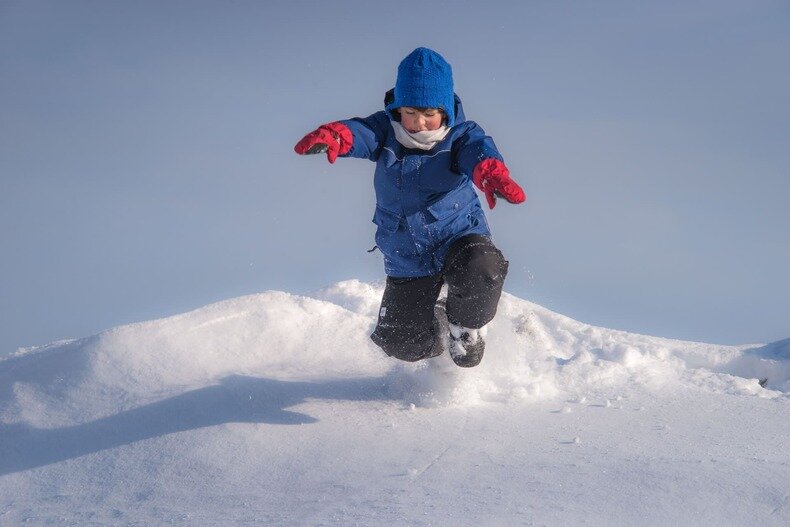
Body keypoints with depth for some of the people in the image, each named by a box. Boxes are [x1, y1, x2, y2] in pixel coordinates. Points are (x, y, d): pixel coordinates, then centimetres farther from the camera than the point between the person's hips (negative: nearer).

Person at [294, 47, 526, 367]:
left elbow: (477, 150, -36)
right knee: (401, 344, 3)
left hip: (459, 236, -2)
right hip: (407, 259, 2)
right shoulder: (386, 131, -9)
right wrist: (334, 135, -56)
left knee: (481, 267, -36)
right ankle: (435, 322, 40)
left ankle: (467, 329, -4)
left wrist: (490, 170, -62)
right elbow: (361, 132, -31)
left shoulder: (461, 135, -13)